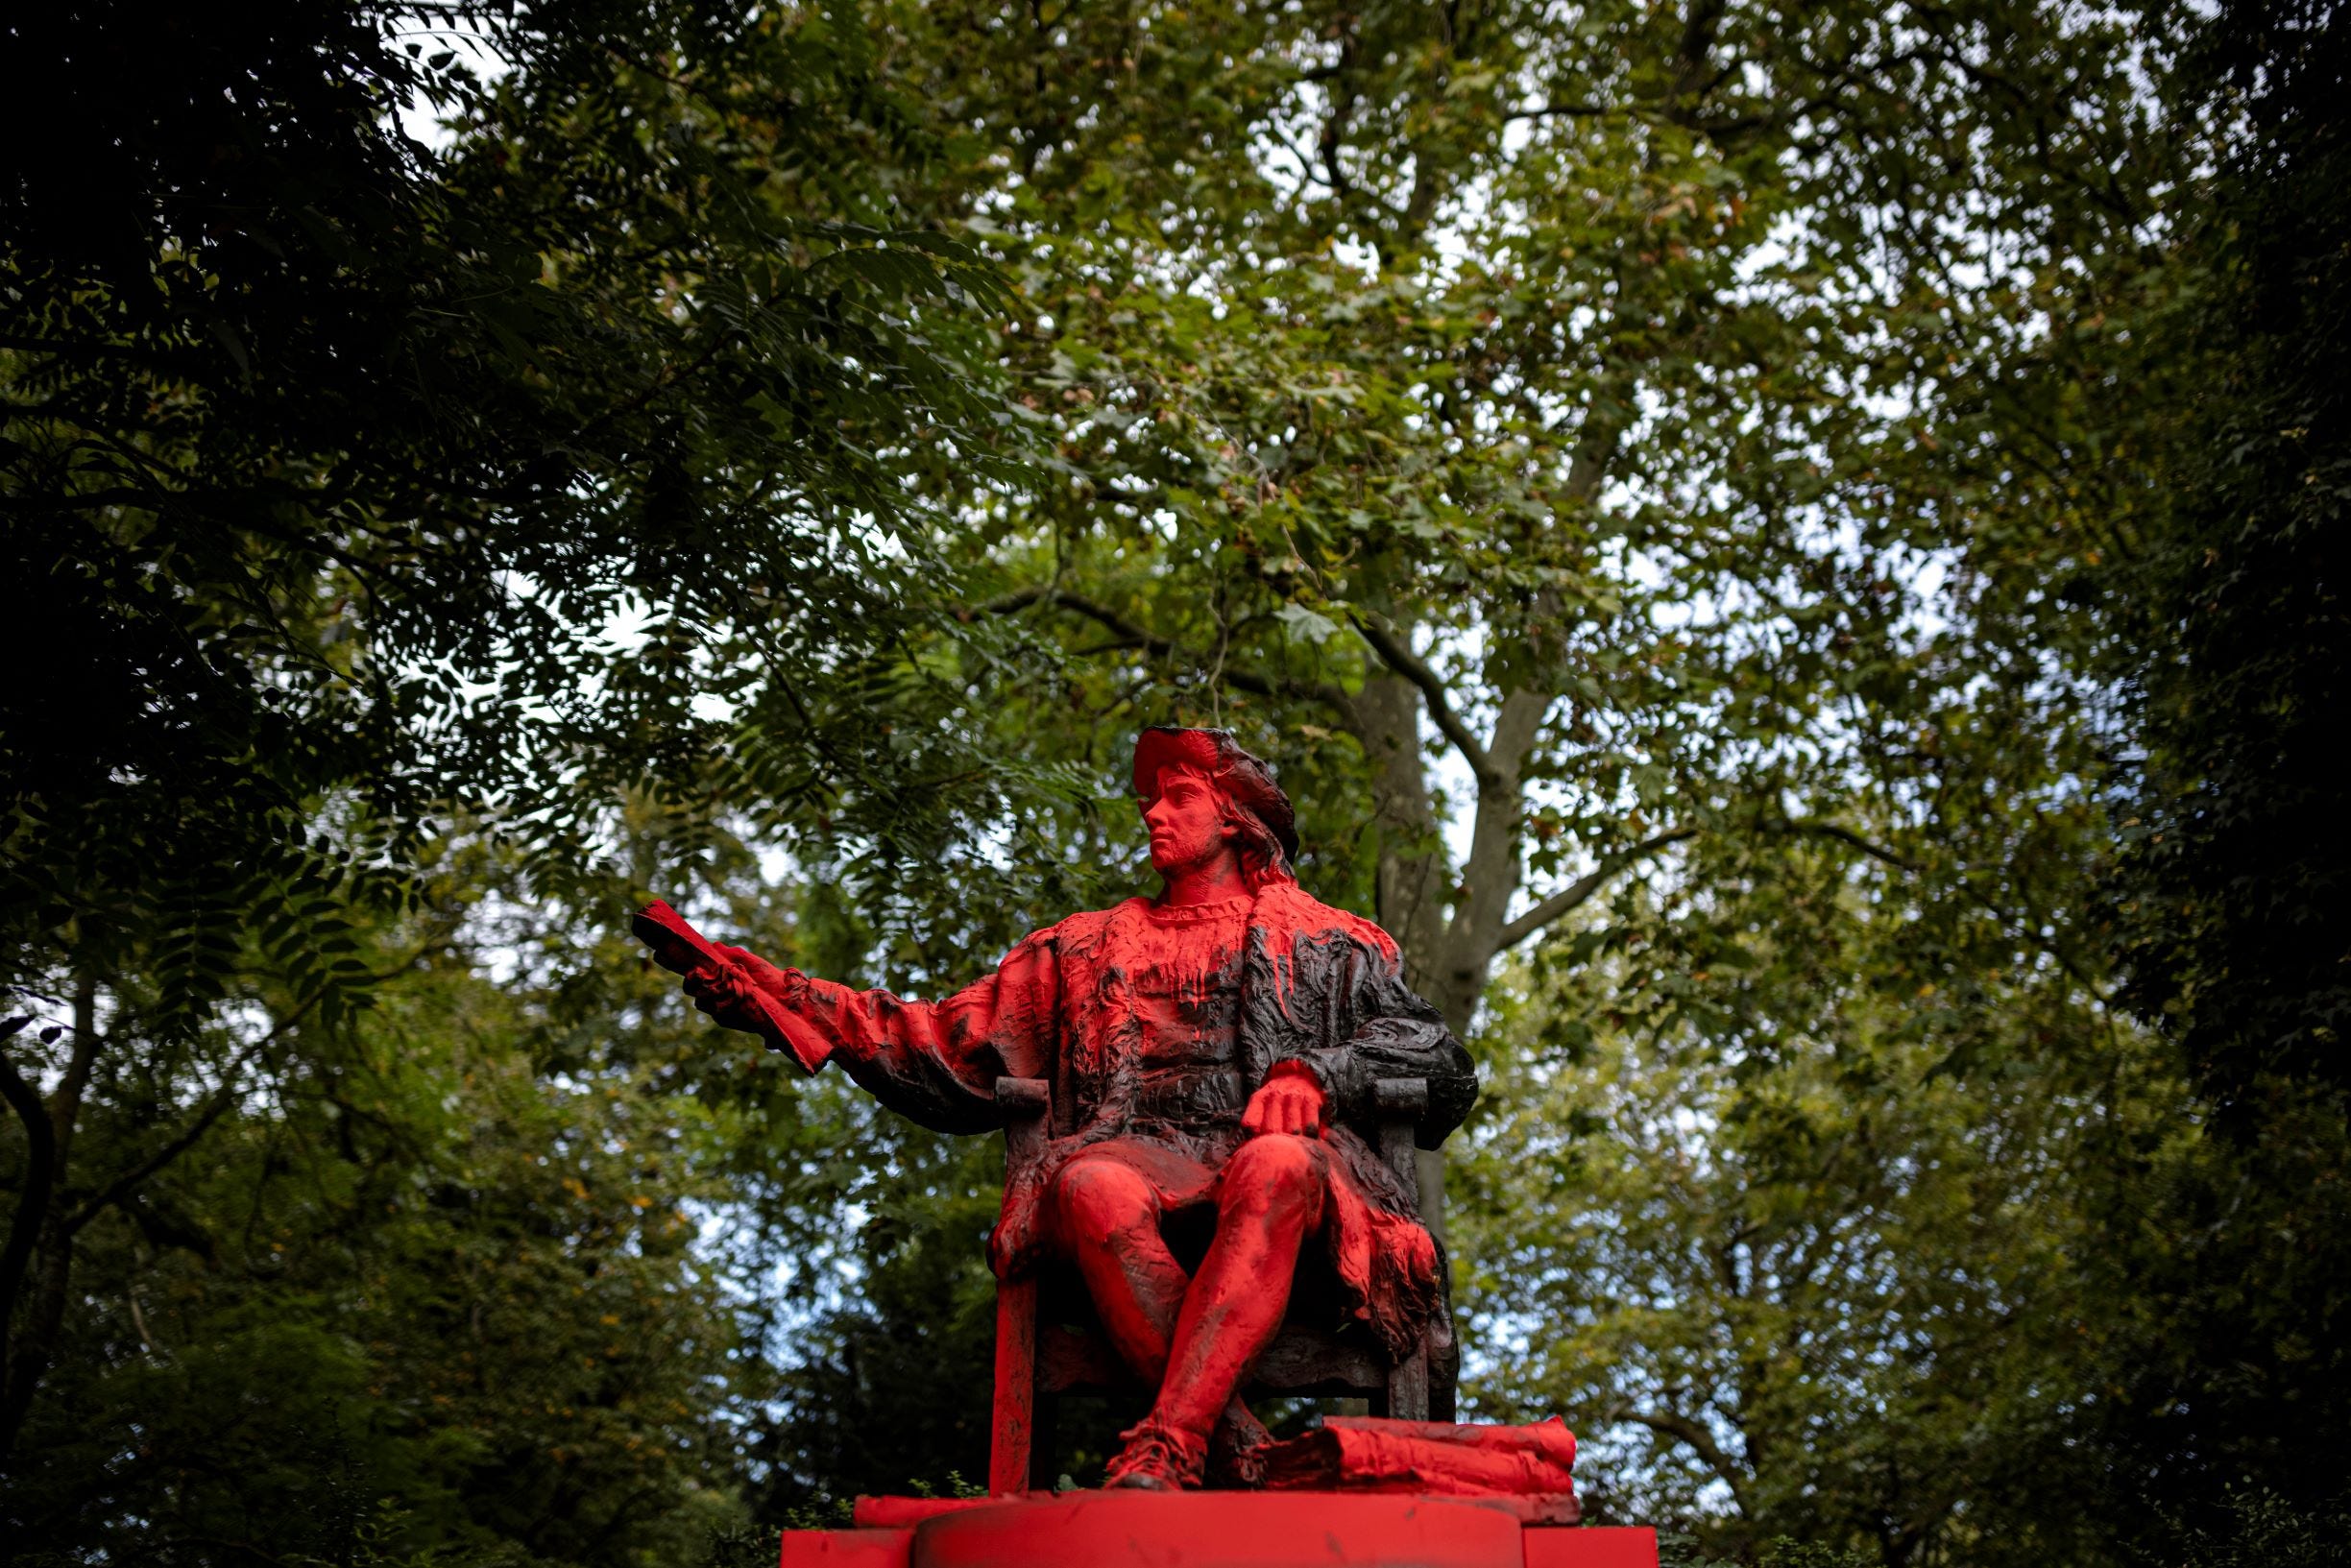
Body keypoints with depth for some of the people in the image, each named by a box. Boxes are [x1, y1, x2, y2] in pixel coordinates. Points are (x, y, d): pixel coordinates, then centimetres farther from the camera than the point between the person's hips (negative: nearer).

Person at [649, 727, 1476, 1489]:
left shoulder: (1329, 943, 25)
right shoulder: (1088, 948, 32)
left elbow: (1439, 1060, 12)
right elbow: (946, 1052, 27)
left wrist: (1319, 1073, -9)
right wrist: (763, 991, 18)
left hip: (1285, 1153, -1)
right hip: (1142, 1154, 2)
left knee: (1278, 1164, -39)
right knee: (1091, 1182, -36)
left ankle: (1163, 1452, -46)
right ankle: (1244, 1457, -39)